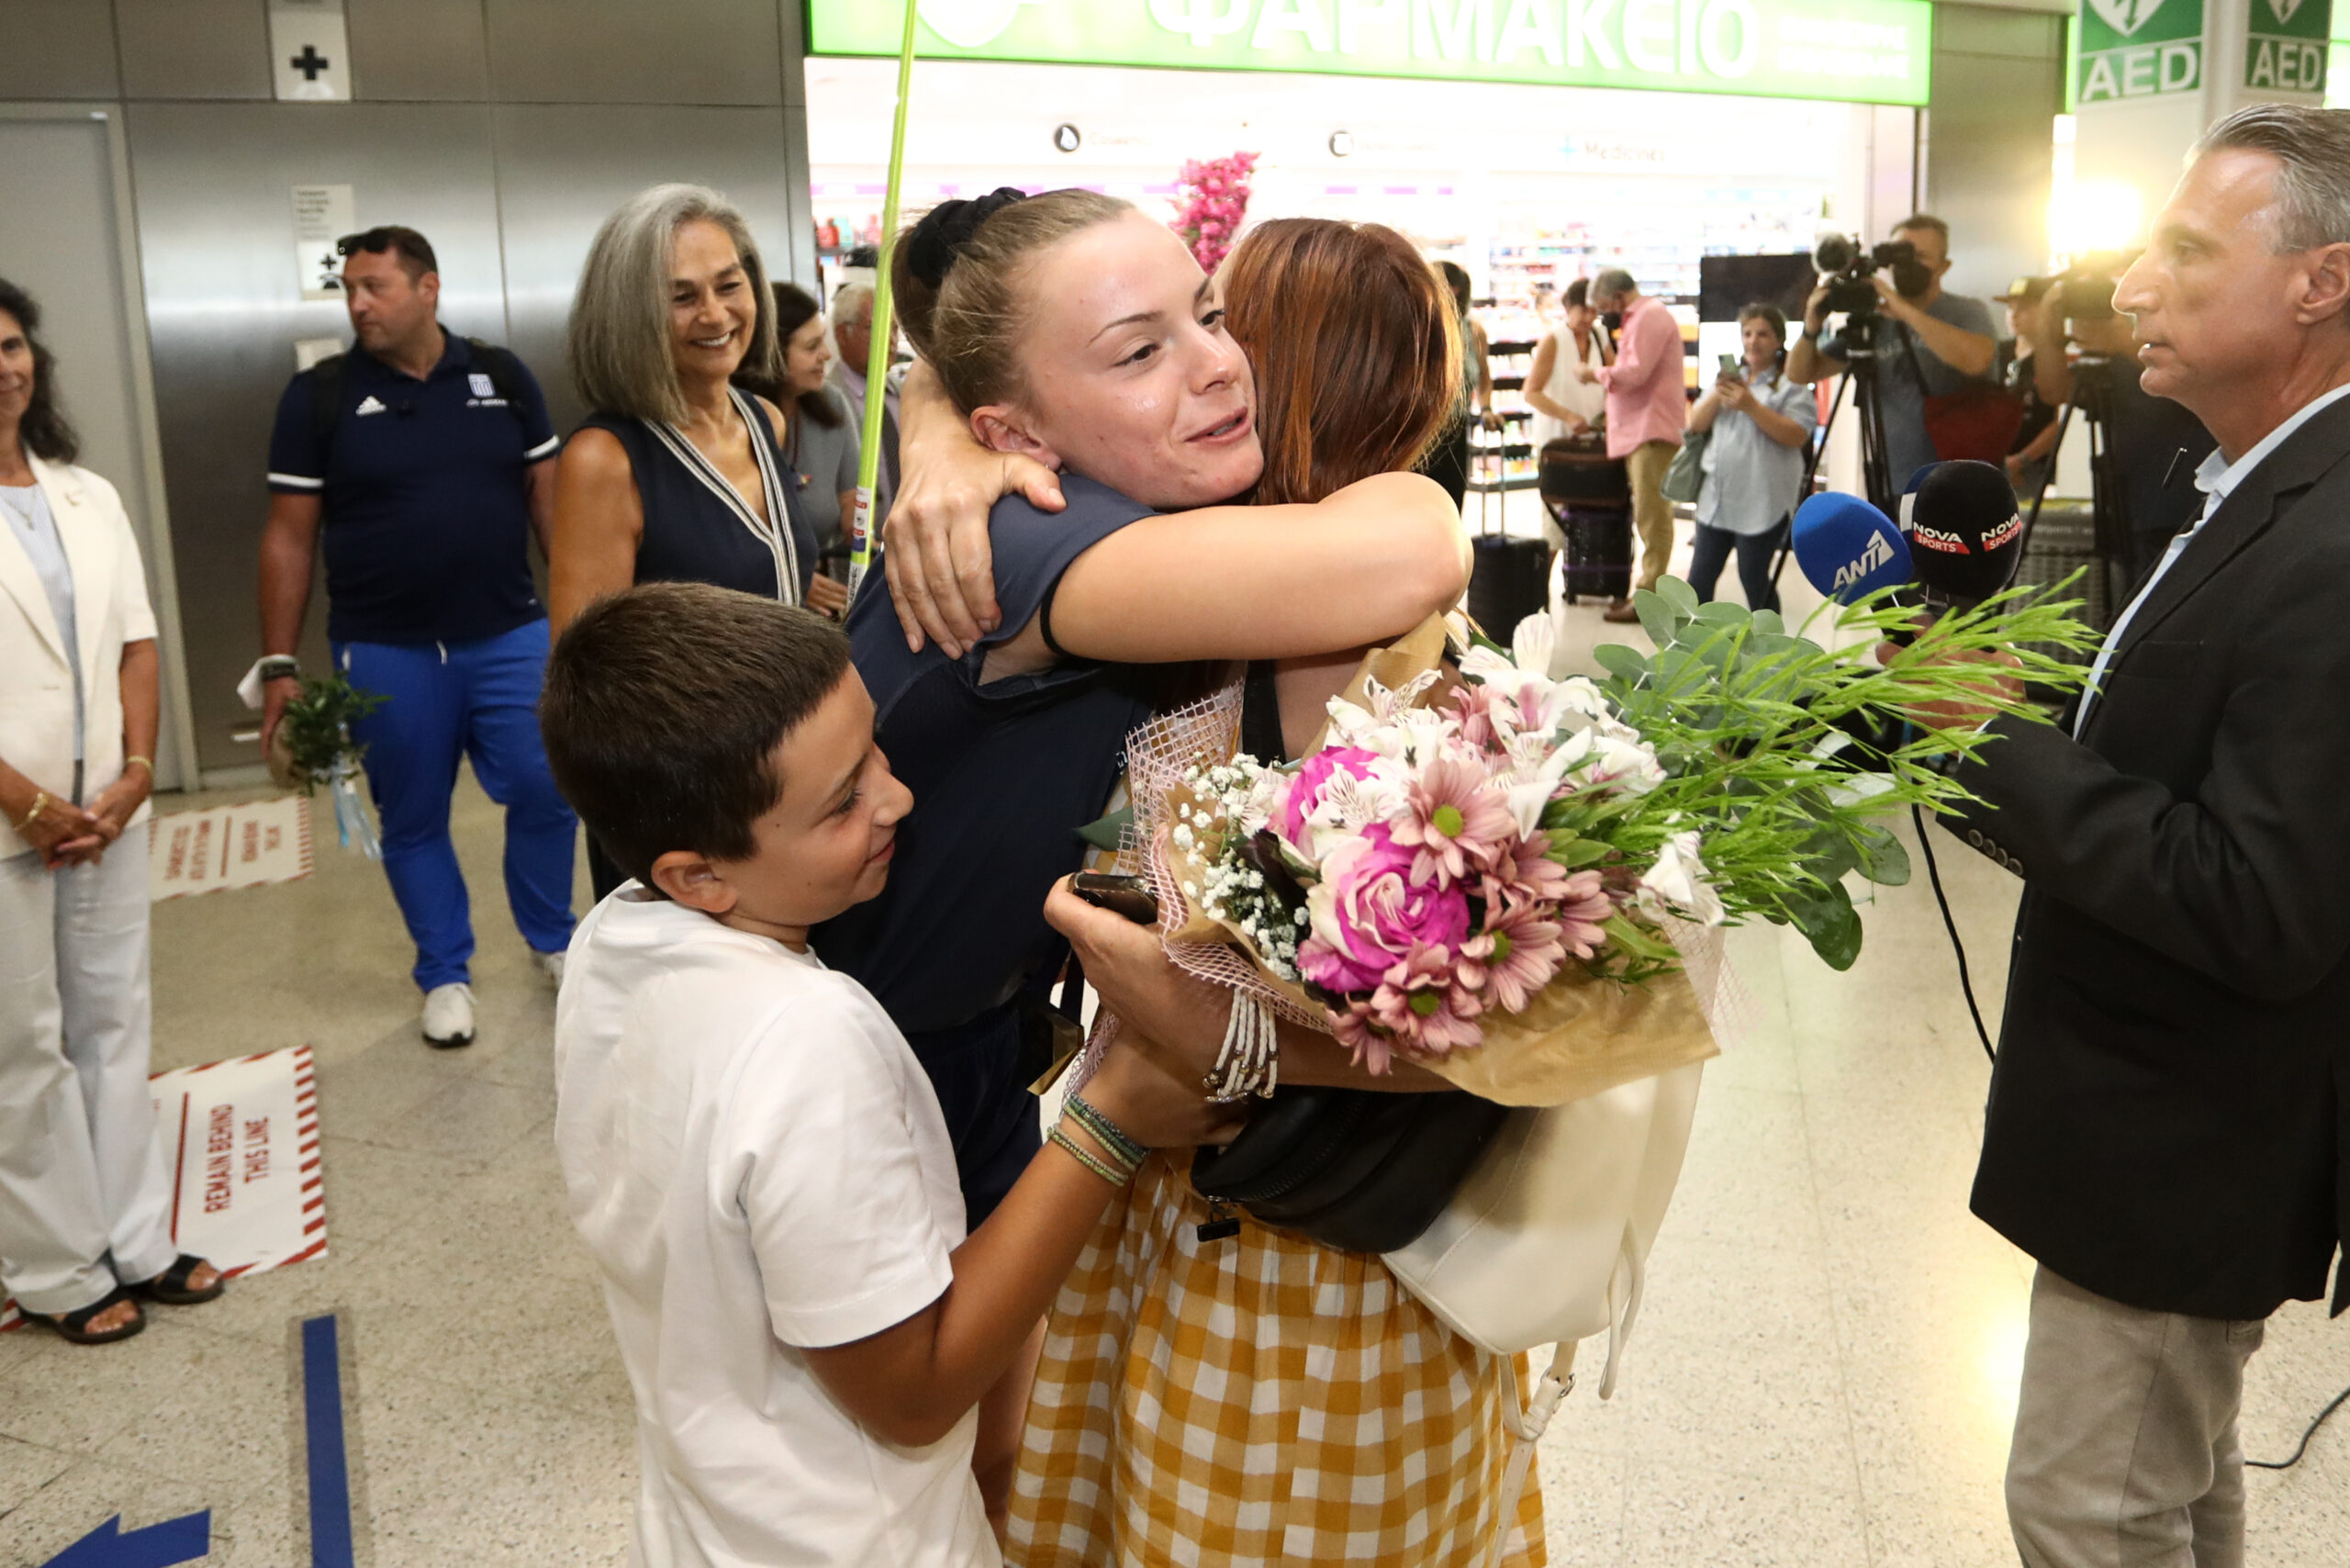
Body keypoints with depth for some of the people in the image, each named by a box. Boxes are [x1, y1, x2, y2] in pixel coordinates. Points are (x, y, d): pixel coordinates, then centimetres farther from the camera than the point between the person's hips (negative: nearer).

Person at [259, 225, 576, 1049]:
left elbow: (548, 498, 7)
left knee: (546, 792, 3)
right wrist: (279, 665, -4)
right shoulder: (319, 394, -1)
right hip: (385, 654, -1)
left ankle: (552, 939, 27)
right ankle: (445, 974, 26)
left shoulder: (502, 377, 3)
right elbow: (289, 537, 0)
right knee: (413, 821, 9)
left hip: (509, 635, 1)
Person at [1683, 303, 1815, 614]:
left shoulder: (1791, 384, -2)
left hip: (1761, 503, -6)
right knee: (1699, 580, 6)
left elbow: (1797, 437, -16)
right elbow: (1696, 423, 11)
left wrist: (1751, 406, -21)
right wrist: (1717, 395, -8)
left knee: (1755, 582, 1)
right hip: (1716, 497, 6)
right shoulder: (1730, 378, 18)